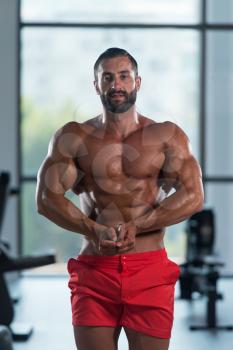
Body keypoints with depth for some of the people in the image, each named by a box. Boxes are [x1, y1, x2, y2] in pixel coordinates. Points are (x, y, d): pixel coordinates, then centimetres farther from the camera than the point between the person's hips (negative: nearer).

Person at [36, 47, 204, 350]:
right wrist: (95, 231, -18)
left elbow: (193, 197, -6)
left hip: (151, 271, 0)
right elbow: (47, 198, -3)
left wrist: (134, 227, -15)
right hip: (94, 270, 0)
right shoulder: (73, 137, 6)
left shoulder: (167, 136, 5)